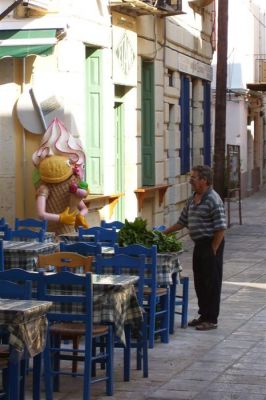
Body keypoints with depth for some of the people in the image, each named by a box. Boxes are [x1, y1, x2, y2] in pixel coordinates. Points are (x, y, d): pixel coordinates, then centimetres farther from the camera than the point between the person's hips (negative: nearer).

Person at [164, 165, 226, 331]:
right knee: (199, 282, 14)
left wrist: (212, 250, -17)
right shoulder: (193, 199, 10)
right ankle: (203, 315, 25)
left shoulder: (213, 200, -17)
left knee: (211, 283, -1)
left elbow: (221, 228, -18)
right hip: (199, 244, 9)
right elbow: (183, 221, 19)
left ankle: (211, 319, 7)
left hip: (211, 244, -9)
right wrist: (164, 233, 14)